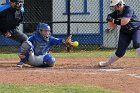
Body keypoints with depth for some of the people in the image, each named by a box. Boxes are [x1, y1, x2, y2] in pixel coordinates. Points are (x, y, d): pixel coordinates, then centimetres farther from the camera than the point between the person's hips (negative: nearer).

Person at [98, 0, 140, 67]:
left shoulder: (128, 9, -22)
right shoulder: (115, 13, -5)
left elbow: (124, 21, -33)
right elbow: (111, 27, -1)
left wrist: (115, 21, -22)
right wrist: (110, 20, -19)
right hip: (125, 32, 5)